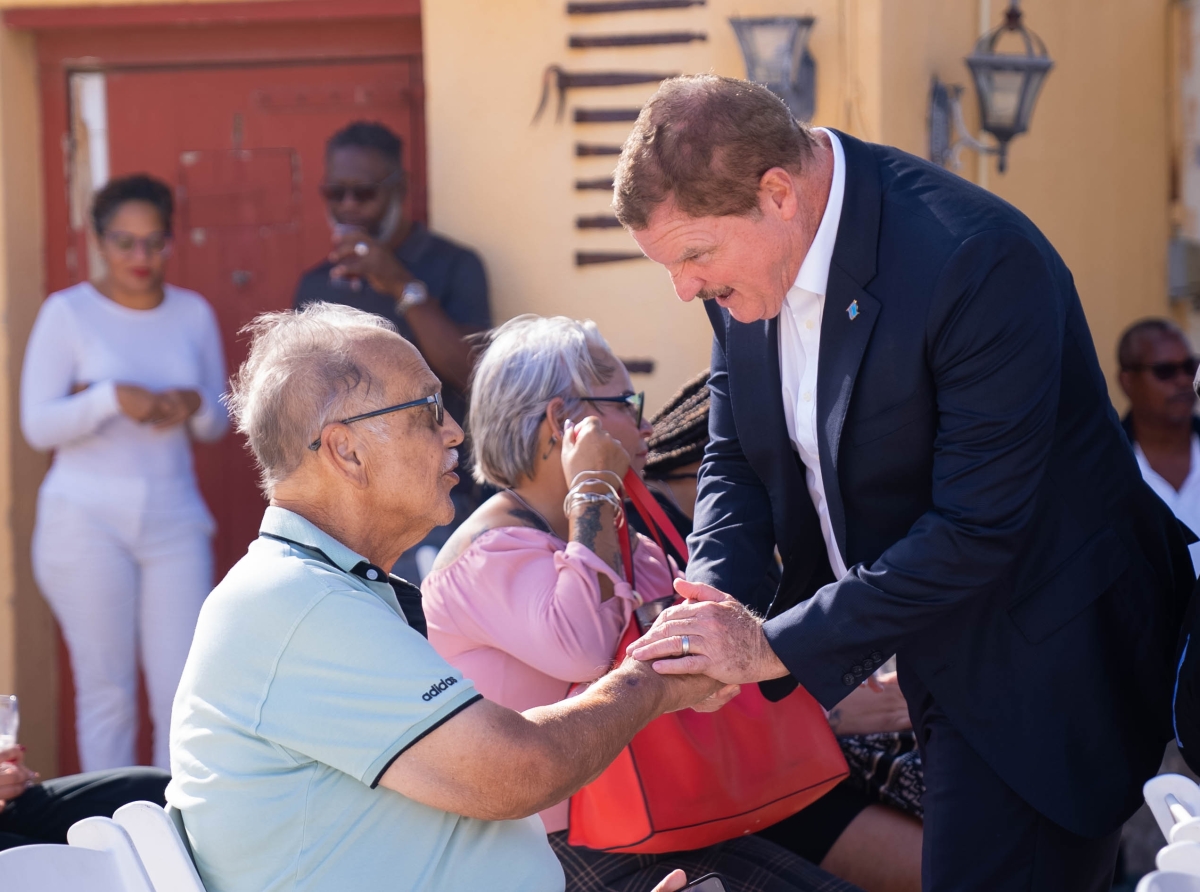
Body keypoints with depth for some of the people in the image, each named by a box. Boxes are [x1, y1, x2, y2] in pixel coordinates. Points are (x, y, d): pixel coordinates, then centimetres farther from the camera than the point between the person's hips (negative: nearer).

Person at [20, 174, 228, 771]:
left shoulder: (194, 313, 10)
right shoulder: (67, 313, -2)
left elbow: (217, 424, 15)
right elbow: (37, 425, -7)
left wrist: (195, 406, -8)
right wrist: (111, 398, -21)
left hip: (174, 515, 3)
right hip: (88, 519, -3)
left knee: (184, 696, 0)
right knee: (107, 694, 0)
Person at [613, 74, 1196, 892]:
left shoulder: (978, 262, -28)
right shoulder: (741, 259, -4)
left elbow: (977, 530, -27)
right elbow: (738, 459, 6)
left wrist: (775, 645, -24)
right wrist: (713, 604, -14)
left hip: (1045, 659, -7)